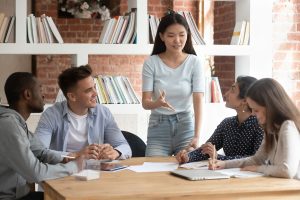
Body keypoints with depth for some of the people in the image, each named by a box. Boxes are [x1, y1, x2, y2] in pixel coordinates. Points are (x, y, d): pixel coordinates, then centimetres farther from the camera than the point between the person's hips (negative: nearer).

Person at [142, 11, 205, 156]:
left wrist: (197, 136, -24)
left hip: (185, 125, 0)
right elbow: (145, 102, -7)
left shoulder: (194, 62, -5)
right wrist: (157, 103, -32)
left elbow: (198, 100, -12)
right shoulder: (151, 63, -5)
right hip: (158, 128, 0)